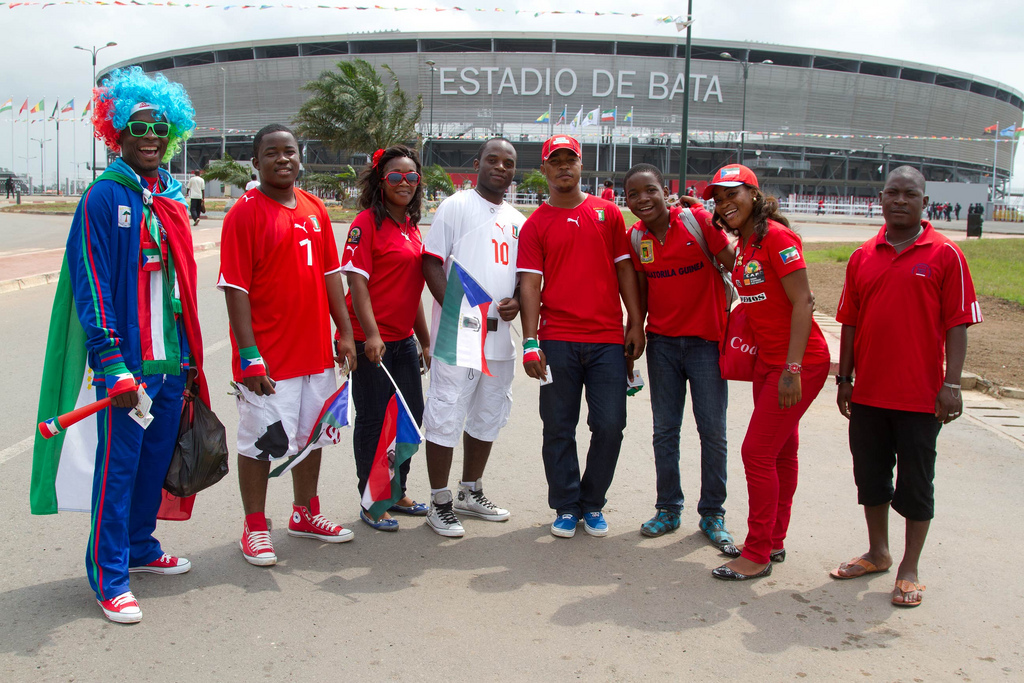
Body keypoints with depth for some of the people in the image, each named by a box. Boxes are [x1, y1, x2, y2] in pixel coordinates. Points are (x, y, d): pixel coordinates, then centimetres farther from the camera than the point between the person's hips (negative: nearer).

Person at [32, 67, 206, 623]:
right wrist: (112, 364, -20)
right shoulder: (105, 197, -8)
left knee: (156, 458, 17)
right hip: (127, 363, -7)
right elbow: (92, 286, -13)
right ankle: (109, 577, 14)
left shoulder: (171, 201, 13)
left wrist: (191, 358, 16)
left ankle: (141, 547, 35)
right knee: (117, 468, 2)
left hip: (172, 360, 7)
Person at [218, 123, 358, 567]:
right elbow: (235, 289, -14)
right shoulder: (245, 213, -11)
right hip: (267, 358, -6)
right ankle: (254, 527, 22)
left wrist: (344, 333, 8)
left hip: (315, 351, 7)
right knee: (260, 442, 4)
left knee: (311, 435, 18)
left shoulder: (314, 209, 8)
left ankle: (305, 513, 36)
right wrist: (249, 356, -18)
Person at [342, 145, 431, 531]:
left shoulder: (411, 227, 13)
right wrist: (371, 334, -23)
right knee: (373, 420, 1)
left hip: (403, 339, 8)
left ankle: (397, 493, 30)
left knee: (412, 414, 14)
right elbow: (357, 280, -16)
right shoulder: (367, 222, -9)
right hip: (370, 339, -8)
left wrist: (425, 341, 19)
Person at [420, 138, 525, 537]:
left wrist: (517, 300, 0)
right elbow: (432, 263, -8)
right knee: (445, 416, -4)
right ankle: (440, 503, 9)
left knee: (488, 417, 15)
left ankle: (470, 493, 30)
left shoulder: (518, 220, 17)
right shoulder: (456, 206, -2)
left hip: (500, 336, 7)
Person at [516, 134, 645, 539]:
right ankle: (565, 507, 19)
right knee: (559, 427, 4)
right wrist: (530, 342, -9)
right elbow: (529, 283, -1)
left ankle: (593, 504, 20)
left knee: (609, 425, 1)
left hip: (608, 339, 1)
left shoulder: (608, 213, 10)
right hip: (557, 341, -1)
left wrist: (636, 323, 4)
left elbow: (624, 269, 11)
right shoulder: (535, 224, 5)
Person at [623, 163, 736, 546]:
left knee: (713, 431, 2)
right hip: (662, 342, 3)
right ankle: (668, 510, 22)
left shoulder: (697, 220, -10)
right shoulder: (635, 238, 2)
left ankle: (712, 515, 17)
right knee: (664, 431, 8)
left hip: (706, 340, -3)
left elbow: (735, 266, -6)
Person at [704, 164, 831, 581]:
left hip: (800, 361, -8)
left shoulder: (776, 237, -16)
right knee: (780, 452, 16)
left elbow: (803, 302, -20)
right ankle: (773, 541, 28)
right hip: (769, 360, 8)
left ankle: (758, 554, 6)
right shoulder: (743, 245, 10)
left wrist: (792, 368, -23)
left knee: (757, 451, -7)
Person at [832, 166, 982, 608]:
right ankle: (877, 553, 32)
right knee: (870, 475, 14)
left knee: (915, 482, 6)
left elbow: (957, 325, -6)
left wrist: (951, 384, -12)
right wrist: (844, 379, 8)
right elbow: (850, 323, 10)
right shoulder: (862, 257, 7)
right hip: (868, 391, 4)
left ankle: (910, 569, 20)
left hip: (920, 393, -4)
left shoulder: (945, 255, -4)